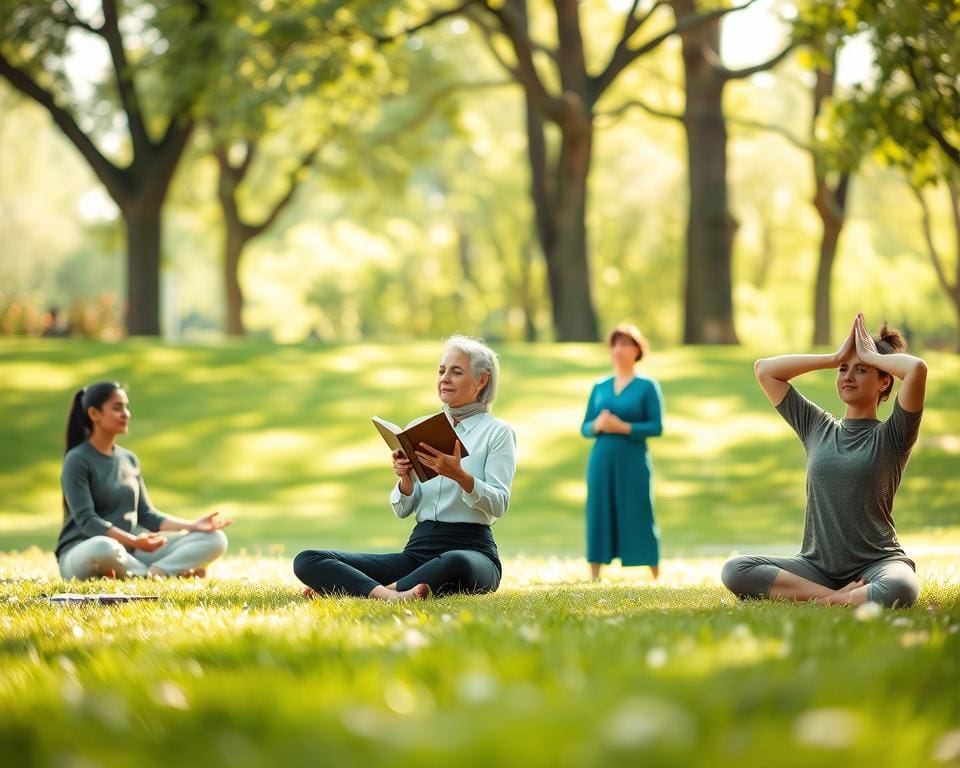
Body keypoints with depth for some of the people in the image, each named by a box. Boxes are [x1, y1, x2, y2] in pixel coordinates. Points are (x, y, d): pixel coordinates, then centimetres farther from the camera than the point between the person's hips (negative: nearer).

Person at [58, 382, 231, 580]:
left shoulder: (129, 459, 14)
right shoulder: (77, 460, -7)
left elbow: (146, 515, 14)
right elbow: (86, 519, -16)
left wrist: (192, 526, -1)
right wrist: (133, 540, -29)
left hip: (128, 552, 7)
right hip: (82, 553, -7)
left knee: (215, 539, -6)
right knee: (104, 548, -45)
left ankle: (153, 572, -30)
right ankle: (175, 571, -24)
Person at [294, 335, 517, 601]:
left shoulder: (498, 432, 4)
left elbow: (499, 505, -8)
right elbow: (402, 510, 13)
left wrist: (460, 475, -25)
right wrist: (406, 479, -9)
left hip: (471, 550, -5)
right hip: (418, 548, 5)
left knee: (455, 564, -45)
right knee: (307, 561, -14)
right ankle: (388, 595, -41)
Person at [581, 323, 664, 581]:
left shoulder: (647, 386, 0)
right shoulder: (600, 387, 12)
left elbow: (656, 426, -7)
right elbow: (585, 428, 11)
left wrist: (623, 427, -18)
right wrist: (597, 425, -11)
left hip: (632, 461, -4)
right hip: (601, 460, 4)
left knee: (638, 516, -3)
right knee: (598, 515, 0)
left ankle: (657, 578, 6)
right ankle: (595, 579, 2)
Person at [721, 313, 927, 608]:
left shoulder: (890, 436, 2)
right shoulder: (817, 427, 15)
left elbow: (917, 368, -16)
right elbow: (764, 369, 15)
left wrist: (872, 356, 2)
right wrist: (835, 358, 11)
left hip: (877, 562, -4)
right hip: (817, 566, 4)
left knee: (900, 589, -40)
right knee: (734, 570, -21)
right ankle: (842, 596, -19)